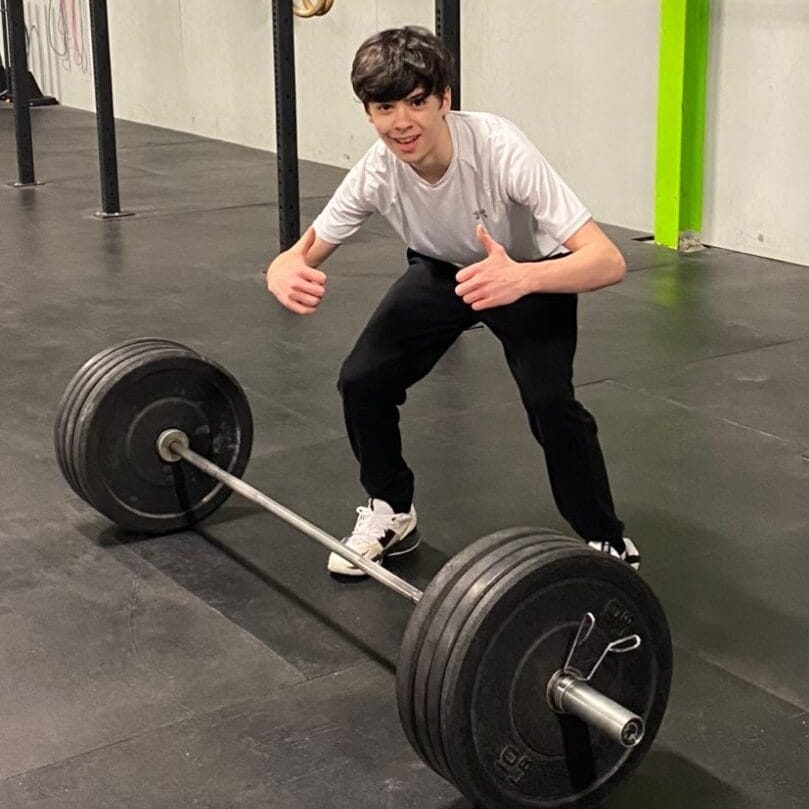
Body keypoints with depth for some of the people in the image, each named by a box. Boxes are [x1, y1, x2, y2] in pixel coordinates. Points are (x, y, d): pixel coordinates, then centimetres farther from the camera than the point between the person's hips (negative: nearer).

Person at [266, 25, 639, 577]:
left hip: (531, 274, -4)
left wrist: (521, 278, -63)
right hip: (442, 272, 4)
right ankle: (391, 513, 14)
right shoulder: (375, 173, -25)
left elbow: (608, 261, -43)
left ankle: (608, 546, -4)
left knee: (550, 400, -27)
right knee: (362, 381, -13)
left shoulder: (500, 151, -38)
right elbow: (305, 252, -13)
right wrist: (284, 273, -39)